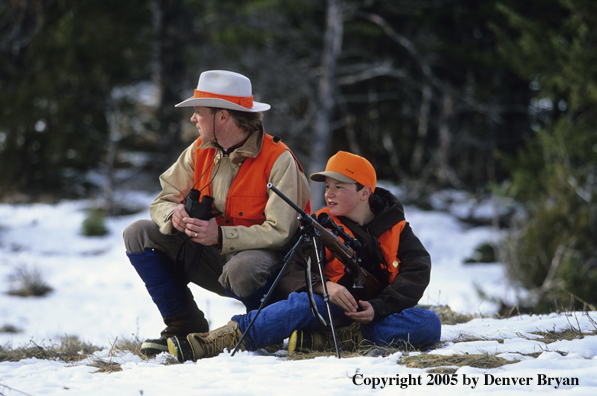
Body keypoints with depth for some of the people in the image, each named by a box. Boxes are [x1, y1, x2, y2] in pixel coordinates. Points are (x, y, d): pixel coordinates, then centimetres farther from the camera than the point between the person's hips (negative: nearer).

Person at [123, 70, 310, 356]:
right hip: (211, 258, 7)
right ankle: (184, 327, -3)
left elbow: (280, 232, -23)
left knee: (241, 269, -42)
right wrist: (174, 214, -19)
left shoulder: (278, 160, -18)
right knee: (138, 235, -7)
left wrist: (221, 236, -33)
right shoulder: (200, 152, 2)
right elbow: (163, 200, 8)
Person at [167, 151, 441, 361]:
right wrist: (323, 286, -26)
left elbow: (416, 273, -6)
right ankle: (214, 342, -49)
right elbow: (289, 274, -4)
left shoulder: (395, 228, 6)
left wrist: (378, 307, -22)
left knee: (430, 324, -31)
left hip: (382, 312, 1)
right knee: (303, 302, -35)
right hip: (332, 307, 0)